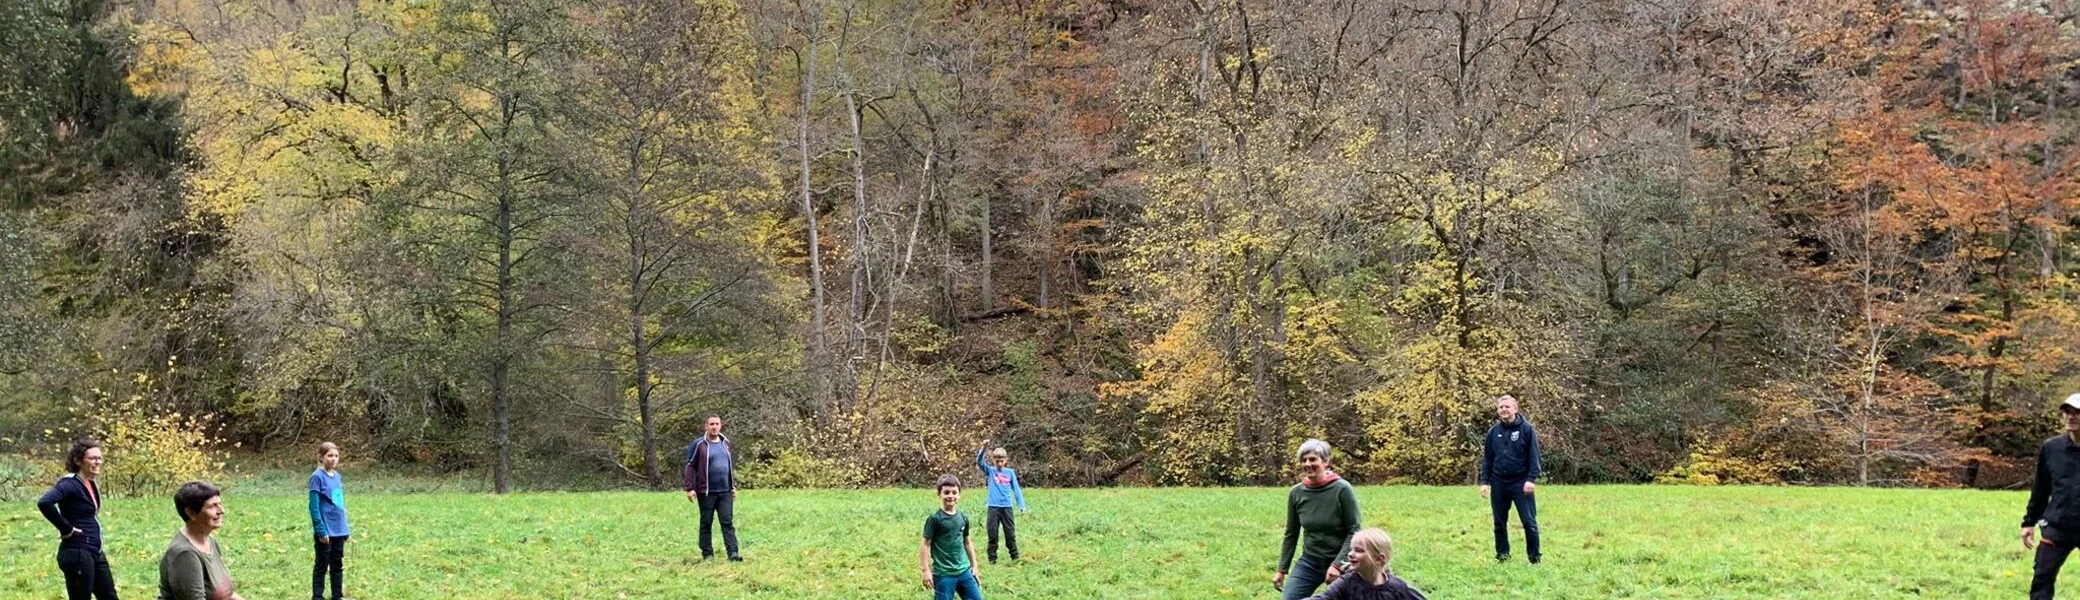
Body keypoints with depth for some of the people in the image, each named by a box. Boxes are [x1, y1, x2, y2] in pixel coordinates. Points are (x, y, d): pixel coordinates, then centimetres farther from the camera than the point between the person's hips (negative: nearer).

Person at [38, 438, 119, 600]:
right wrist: (66, 528, -22)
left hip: (95, 553, 9)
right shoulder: (70, 484, -15)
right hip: (77, 553, -9)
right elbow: (44, 503, -32)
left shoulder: (91, 484, 12)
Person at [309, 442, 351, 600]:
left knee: (338, 564, 14)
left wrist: (345, 528, 14)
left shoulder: (337, 476, 9)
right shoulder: (317, 477, -12)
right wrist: (321, 530, -18)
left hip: (338, 530, 7)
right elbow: (314, 506, -15)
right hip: (325, 531, -7)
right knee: (321, 565, 2)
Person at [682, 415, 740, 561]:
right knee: (706, 523, 6)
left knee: (728, 522, -2)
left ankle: (733, 553, -7)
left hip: (725, 491, 4)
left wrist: (733, 486, 18)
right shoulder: (699, 444, -6)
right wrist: (690, 488, -11)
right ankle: (707, 553, 13)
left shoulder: (725, 443, 11)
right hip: (706, 492, -4)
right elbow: (690, 466, -5)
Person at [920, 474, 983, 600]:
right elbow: (926, 544, -10)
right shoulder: (934, 519, -11)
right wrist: (925, 570, -15)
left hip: (964, 570, 6)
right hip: (943, 574, -6)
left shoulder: (963, 517, 6)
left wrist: (974, 566, 19)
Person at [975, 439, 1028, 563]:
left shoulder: (1010, 472, 6)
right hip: (993, 507, -1)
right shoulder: (990, 471, 3)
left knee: (1010, 533, 7)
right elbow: (979, 461, -13)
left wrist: (1021, 504, 2)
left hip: (1007, 507, 1)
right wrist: (984, 449, -29)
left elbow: (1016, 489, 8)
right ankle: (992, 559, 10)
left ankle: (1015, 556, 16)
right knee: (992, 534, 3)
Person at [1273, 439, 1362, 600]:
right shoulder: (1296, 493, -1)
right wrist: (1281, 570, 9)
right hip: (1309, 562, 4)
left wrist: (1338, 564, -20)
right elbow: (1291, 534, 9)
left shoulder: (1342, 489, -13)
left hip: (1340, 563, -4)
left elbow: (1354, 531, -12)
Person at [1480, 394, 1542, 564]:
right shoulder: (1493, 432, 7)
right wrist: (1485, 481, 4)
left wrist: (1531, 479, -13)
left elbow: (1534, 456, -5)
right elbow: (1487, 459, 11)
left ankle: (1534, 557, 3)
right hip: (1499, 483, 4)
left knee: (1529, 522, -4)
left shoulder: (1526, 429, -4)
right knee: (1499, 523, 9)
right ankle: (1502, 555, 18)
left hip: (1521, 483, -4)